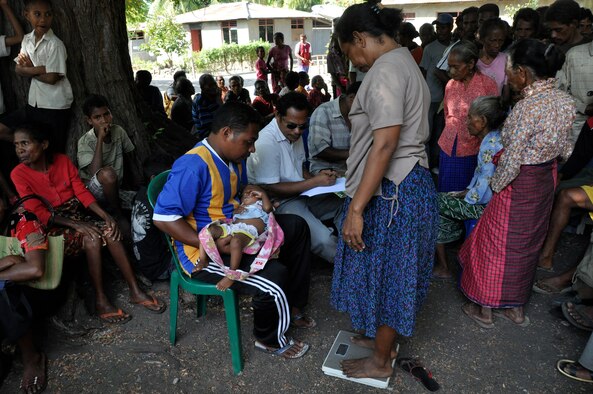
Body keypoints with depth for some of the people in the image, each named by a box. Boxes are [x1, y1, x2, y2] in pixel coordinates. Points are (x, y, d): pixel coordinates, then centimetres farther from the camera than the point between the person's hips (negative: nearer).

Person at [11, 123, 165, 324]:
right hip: (53, 226, -4)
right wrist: (76, 224, -26)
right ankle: (100, 300, -19)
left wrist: (104, 215, -17)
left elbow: (82, 192, -2)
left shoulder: (62, 160, -2)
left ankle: (135, 291, -18)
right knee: (92, 238, -31)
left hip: (77, 214, 4)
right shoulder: (19, 174, -12)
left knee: (110, 230, -23)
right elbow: (39, 213, -15)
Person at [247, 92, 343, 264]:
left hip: (302, 194, 9)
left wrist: (316, 177, -1)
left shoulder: (294, 134, 9)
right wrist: (315, 182, -20)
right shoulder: (266, 142, -20)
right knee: (323, 240, -27)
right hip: (280, 203, -9)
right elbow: (270, 190, -20)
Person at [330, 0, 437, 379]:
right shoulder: (404, 61, 14)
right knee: (390, 270, 21)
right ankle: (382, 336, 42)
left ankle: (381, 361, 26)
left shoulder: (385, 70, -17)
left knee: (385, 272, 6)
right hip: (410, 182, 10)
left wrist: (356, 209, -26)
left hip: (392, 191, -10)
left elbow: (385, 144, -26)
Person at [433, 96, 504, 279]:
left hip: (486, 204, -10)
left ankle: (442, 267, 9)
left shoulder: (490, 146, -23)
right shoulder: (492, 138, 7)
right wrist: (468, 190, 9)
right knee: (441, 199, 12)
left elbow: (482, 193, -24)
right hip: (489, 198, 10)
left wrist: (465, 196, -8)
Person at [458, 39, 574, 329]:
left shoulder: (526, 109, -27)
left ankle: (484, 309, 27)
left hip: (520, 186, -8)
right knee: (527, 243, 21)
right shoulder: (565, 101, -1)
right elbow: (565, 150, 8)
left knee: (497, 243, 10)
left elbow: (511, 163, -23)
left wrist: (494, 185, -6)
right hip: (547, 180, 8)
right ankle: (516, 308, 38)